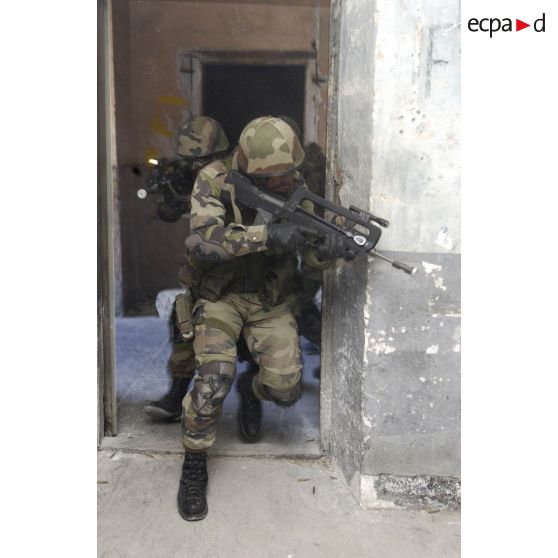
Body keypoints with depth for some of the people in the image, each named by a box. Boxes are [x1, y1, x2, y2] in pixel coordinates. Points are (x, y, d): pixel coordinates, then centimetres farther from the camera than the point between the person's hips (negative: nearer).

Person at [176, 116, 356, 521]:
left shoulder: (295, 187, -9)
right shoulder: (215, 181, -19)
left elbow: (312, 256, -9)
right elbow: (201, 241, -34)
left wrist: (328, 248, -34)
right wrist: (269, 235, -43)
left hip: (271, 301, 3)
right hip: (221, 295, -2)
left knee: (286, 389, -7)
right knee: (215, 378, -21)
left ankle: (252, 389, 32)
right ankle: (194, 468, 3)